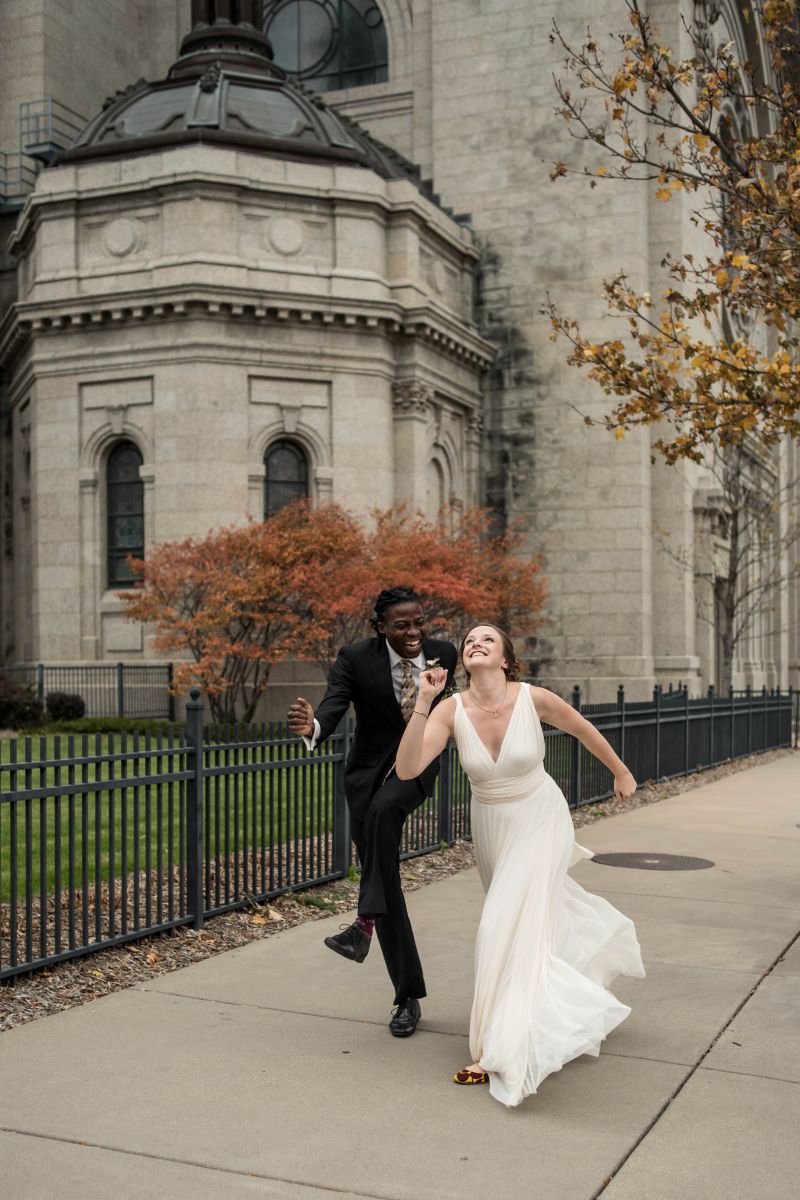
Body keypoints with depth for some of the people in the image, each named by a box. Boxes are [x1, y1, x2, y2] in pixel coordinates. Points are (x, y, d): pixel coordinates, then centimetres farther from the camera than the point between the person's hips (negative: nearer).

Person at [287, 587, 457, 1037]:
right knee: (387, 883, 0)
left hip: (417, 763, 0)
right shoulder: (357, 659, -17)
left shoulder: (444, 653, -10)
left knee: (384, 809, -37)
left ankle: (366, 922, -30)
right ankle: (409, 997, 10)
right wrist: (312, 727, -52)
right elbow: (335, 704, -31)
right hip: (370, 769, 0)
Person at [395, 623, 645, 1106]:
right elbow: (407, 769, -30)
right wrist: (422, 702, -36)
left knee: (513, 926, -14)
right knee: (545, 909, 23)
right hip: (492, 827, 4)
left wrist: (621, 772, 14)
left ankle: (503, 1052, -5)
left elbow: (583, 729, -1)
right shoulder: (451, 710, -18)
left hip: (541, 821, -3)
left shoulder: (534, 699, -21)